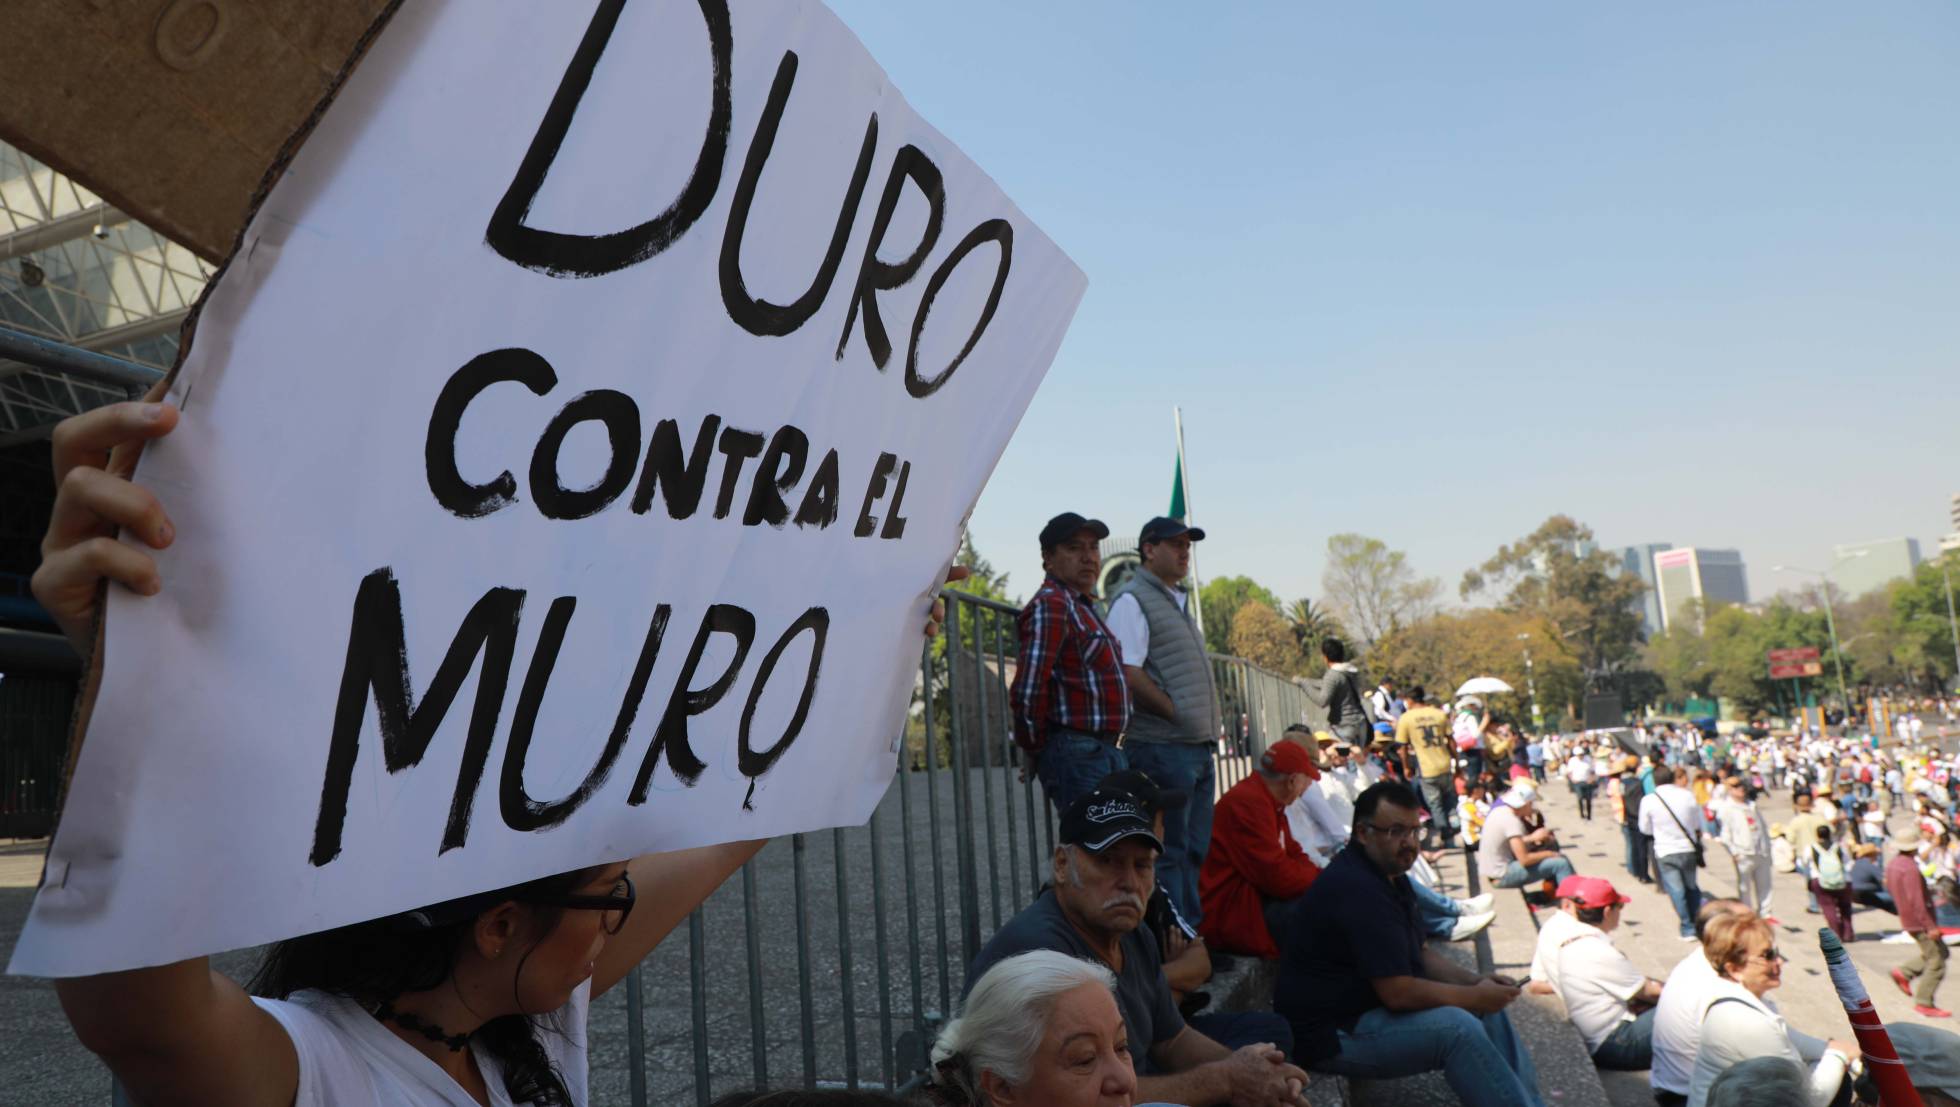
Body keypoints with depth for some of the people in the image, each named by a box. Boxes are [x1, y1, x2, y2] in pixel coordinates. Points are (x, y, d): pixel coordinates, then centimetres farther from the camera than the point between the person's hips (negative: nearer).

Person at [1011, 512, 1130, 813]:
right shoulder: (1050, 605, -12)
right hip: (1076, 754, -10)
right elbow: (1027, 691, -20)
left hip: (1106, 752, 10)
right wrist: (1036, 749, -8)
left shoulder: (1081, 607, 21)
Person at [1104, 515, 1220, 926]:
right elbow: (1129, 673, -18)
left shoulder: (1179, 602, 21)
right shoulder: (1133, 599, -8)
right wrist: (1178, 713, -14)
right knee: (1168, 852, -4)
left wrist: (1210, 721, 13)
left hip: (1198, 746, 9)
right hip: (1163, 747, -9)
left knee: (1194, 849, 14)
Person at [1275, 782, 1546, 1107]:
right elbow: (1398, 993, -26)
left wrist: (1477, 982, 1)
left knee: (1488, 1010, 8)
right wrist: (1475, 996, -13)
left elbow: (1420, 953, 17)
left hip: (1364, 1004, 11)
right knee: (1458, 1028, -23)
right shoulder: (1357, 890, -26)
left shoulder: (1388, 874, 8)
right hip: (1332, 1035, -11)